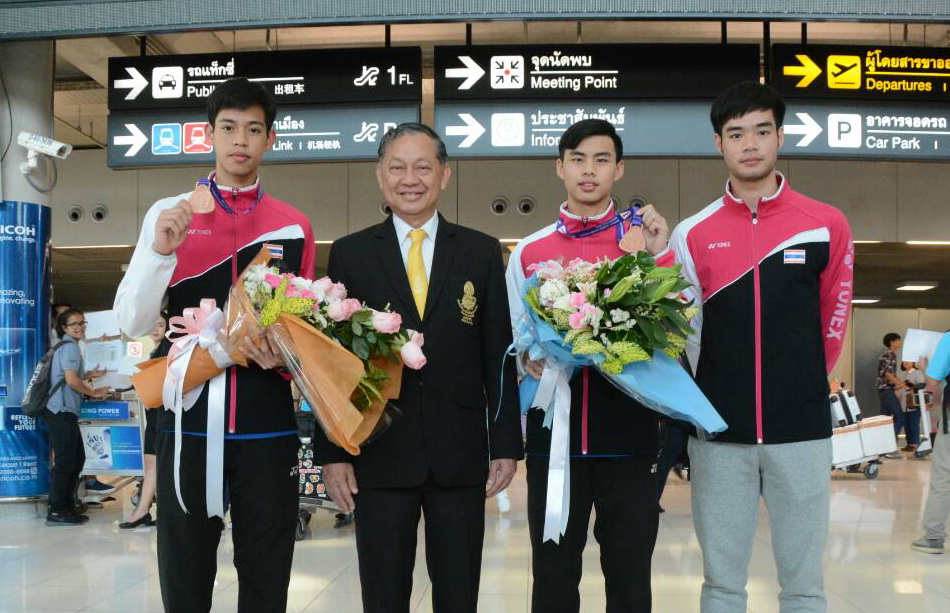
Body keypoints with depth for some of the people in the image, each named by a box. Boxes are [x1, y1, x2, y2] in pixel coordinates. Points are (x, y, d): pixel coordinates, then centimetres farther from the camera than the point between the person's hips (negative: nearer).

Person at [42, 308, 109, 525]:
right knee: (65, 461, -6)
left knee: (77, 458, 14)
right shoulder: (70, 347, -10)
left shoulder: (65, 346, 20)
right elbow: (71, 381, -19)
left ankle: (67, 506, 20)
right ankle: (56, 511, -2)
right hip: (62, 411, -10)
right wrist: (94, 392, -7)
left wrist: (88, 375, 21)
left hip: (64, 411, 10)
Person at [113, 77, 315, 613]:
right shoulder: (168, 215, 5)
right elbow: (133, 324, -1)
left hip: (269, 426, 1)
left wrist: (285, 357, -7)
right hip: (188, 423, 0)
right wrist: (161, 249, -15)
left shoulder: (295, 226, 7)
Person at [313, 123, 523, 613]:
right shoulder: (349, 254, 5)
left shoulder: (482, 252, 6)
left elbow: (498, 356, 5)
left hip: (461, 456, 1)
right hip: (379, 456, 0)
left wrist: (506, 445, 1)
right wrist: (331, 452, -2)